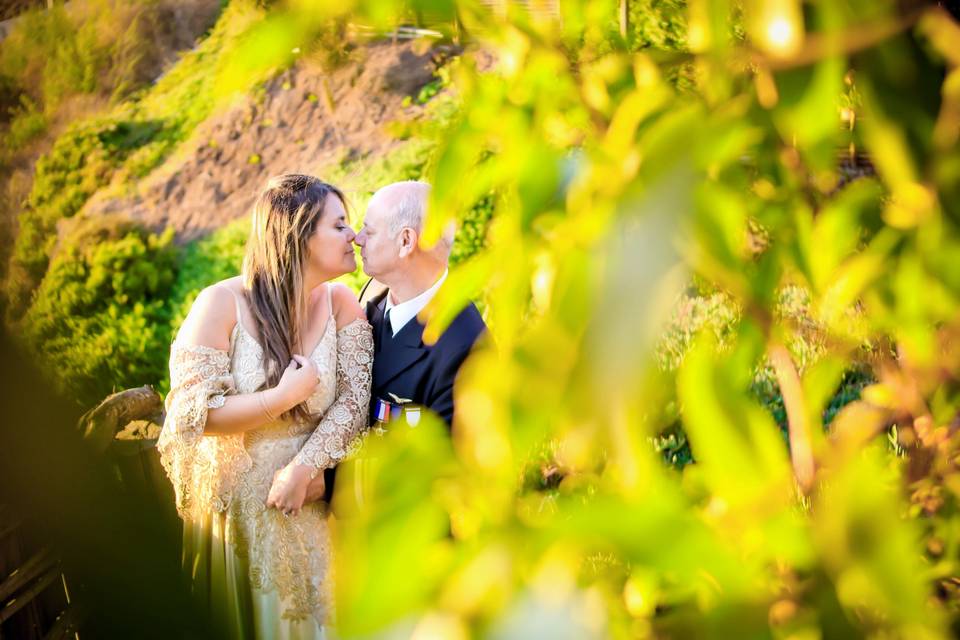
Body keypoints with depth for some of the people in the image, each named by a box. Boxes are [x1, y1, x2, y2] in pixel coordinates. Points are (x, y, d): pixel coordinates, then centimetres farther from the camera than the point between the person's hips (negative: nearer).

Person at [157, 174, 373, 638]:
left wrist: (302, 468, -24)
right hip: (235, 502, -3)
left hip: (309, 498, 3)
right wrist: (286, 397, -25)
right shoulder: (223, 303, -16)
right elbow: (191, 414, -20)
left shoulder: (341, 304, -5)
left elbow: (353, 401, -11)